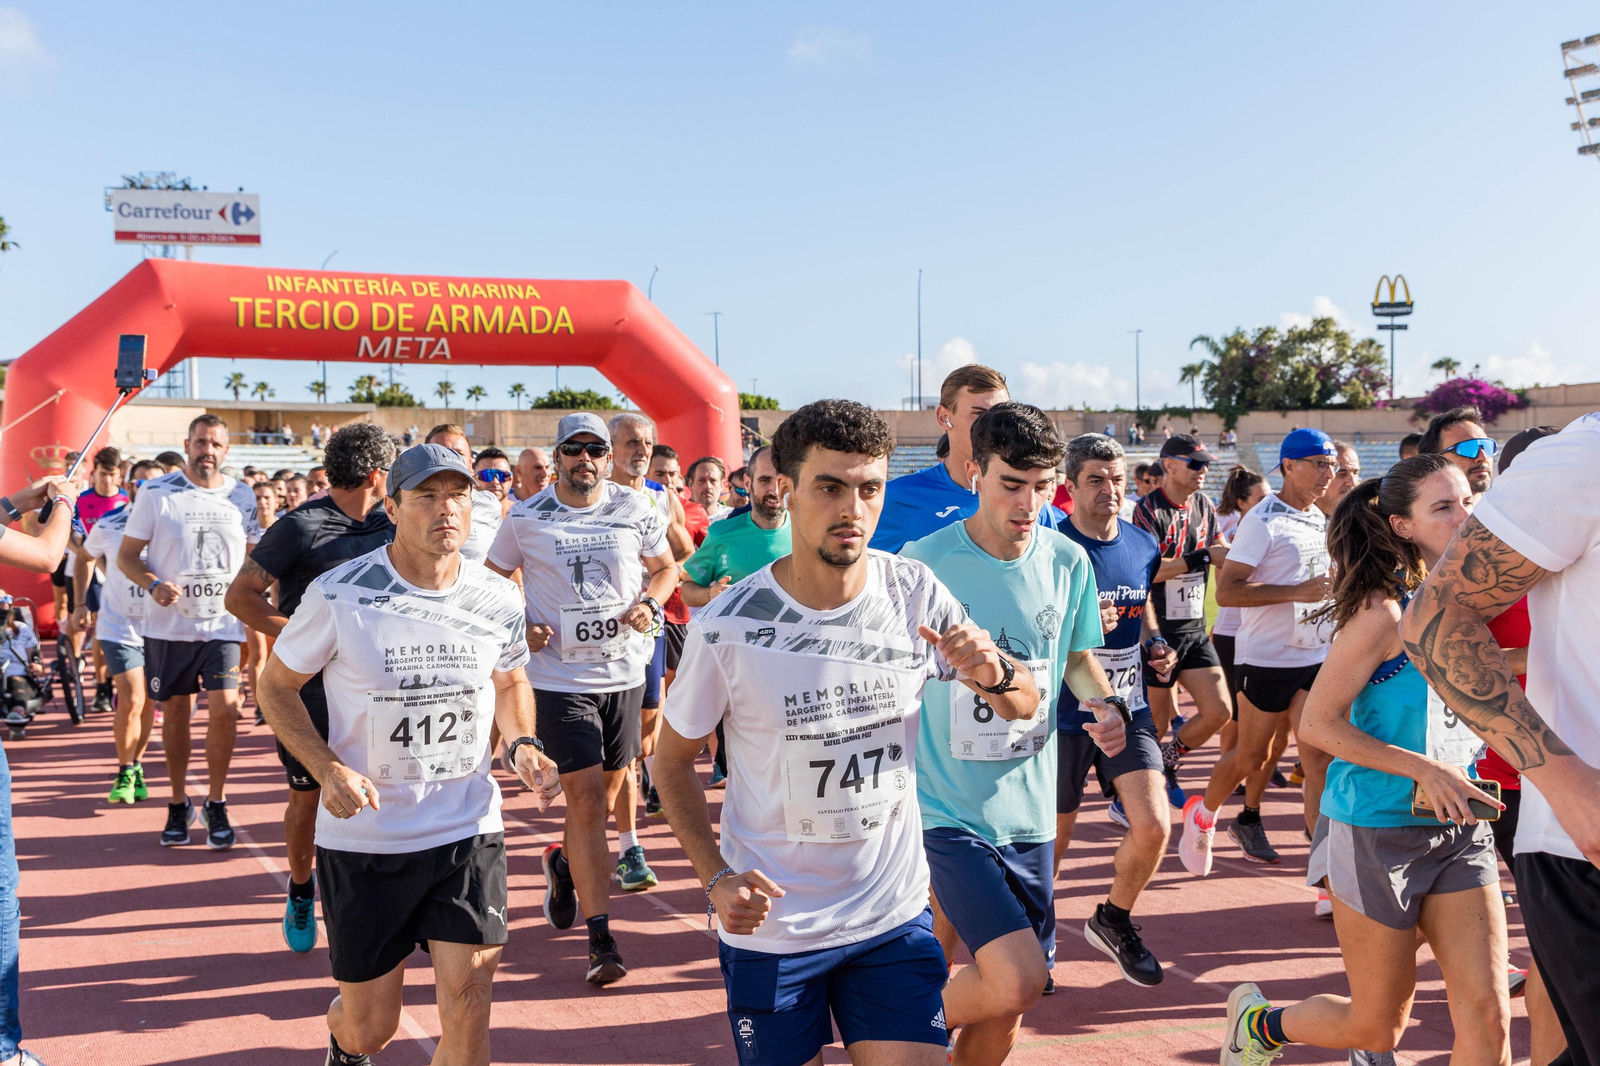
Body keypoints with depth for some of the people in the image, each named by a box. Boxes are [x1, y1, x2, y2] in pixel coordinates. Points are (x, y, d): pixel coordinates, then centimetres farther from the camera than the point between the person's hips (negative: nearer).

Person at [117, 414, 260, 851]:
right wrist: (153, 585, -18)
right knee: (175, 711, 9)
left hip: (222, 624, 0)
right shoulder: (157, 493, -2)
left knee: (224, 708, -10)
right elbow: (127, 555, 0)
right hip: (169, 623, 0)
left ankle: (216, 804, 6)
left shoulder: (243, 497, 4)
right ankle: (179, 803, 25)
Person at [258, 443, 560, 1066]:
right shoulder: (340, 595, -12)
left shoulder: (497, 601, -2)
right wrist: (328, 770, -17)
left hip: (469, 831, 2)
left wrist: (524, 746, -3)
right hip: (361, 839, -2)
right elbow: (277, 687, -1)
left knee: (466, 1002, -7)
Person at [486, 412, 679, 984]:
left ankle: (564, 862, 47)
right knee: (586, 797, -10)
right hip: (560, 676, -3)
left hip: (624, 673, 3)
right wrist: (520, 625, -8)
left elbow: (666, 567, 16)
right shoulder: (526, 518, -2)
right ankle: (601, 938, -5)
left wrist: (650, 604, -4)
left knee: (607, 791, 14)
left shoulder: (637, 511, 3)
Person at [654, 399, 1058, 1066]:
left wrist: (994, 673, -23)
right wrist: (717, 879, -13)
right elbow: (673, 762, -1)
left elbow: (1026, 705, 0)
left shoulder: (915, 595, -8)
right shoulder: (726, 628, -15)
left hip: (895, 916, 2)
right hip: (772, 928, -2)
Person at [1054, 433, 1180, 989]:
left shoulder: (1143, 546, 4)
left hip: (1128, 708, 4)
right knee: (1054, 838, 7)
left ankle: (1113, 921, 21)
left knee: (1152, 827, -7)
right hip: (1064, 713, -4)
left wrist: (1156, 646, 3)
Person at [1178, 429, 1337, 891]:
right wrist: (1297, 592, -25)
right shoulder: (1263, 522, -13)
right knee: (1252, 756, 6)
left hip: (1315, 655, 6)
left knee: (1319, 758, -4)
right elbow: (1225, 591, -21)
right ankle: (1202, 813, 36)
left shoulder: (1319, 519, 12)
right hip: (1266, 657, -6)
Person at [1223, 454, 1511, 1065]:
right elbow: (1317, 723, -18)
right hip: (1377, 831, -6)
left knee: (1487, 1016, -5)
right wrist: (1424, 769, -20)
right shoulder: (1385, 612, -17)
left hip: (1458, 830, 6)